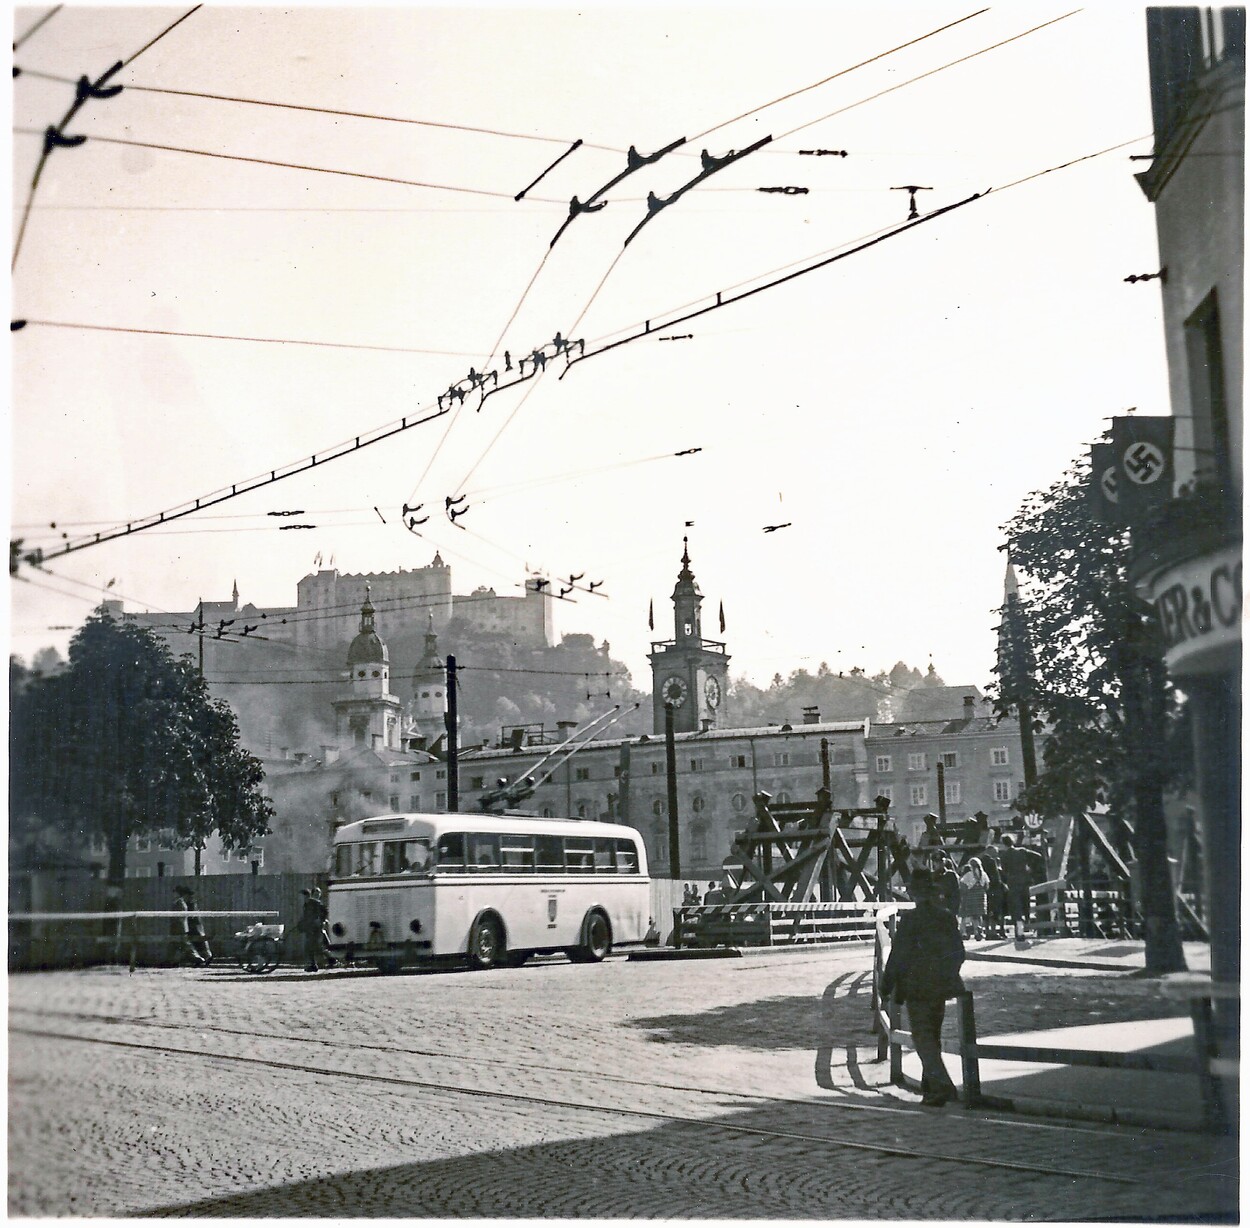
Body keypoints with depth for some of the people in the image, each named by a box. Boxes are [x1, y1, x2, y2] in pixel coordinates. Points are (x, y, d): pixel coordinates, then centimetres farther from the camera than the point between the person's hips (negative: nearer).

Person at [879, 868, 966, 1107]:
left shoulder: (910, 918, -14)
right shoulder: (948, 917, 2)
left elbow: (898, 955, -12)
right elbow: (958, 952, 10)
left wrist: (886, 988, -4)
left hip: (917, 988, -6)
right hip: (942, 986, 6)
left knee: (923, 1036, -3)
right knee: (933, 1035, 17)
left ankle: (941, 1085, -17)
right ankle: (930, 1085, 24)